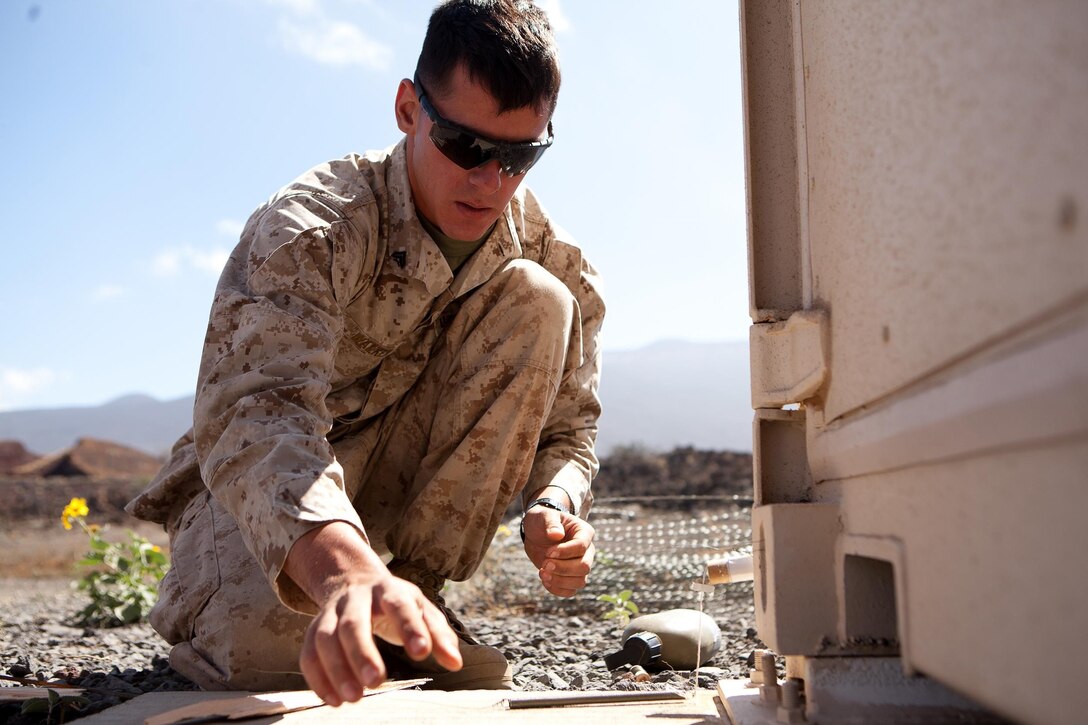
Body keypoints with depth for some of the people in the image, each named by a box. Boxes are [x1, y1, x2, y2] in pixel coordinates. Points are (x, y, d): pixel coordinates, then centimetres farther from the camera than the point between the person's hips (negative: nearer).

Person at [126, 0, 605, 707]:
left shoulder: (548, 252, -9)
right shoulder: (311, 226, -26)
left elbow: (566, 425, -4)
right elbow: (255, 413, -43)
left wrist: (554, 509, -29)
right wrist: (345, 569, -63)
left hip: (399, 474, 4)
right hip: (261, 484, -4)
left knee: (539, 302, -19)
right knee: (265, 637, -37)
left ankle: (414, 585, -12)